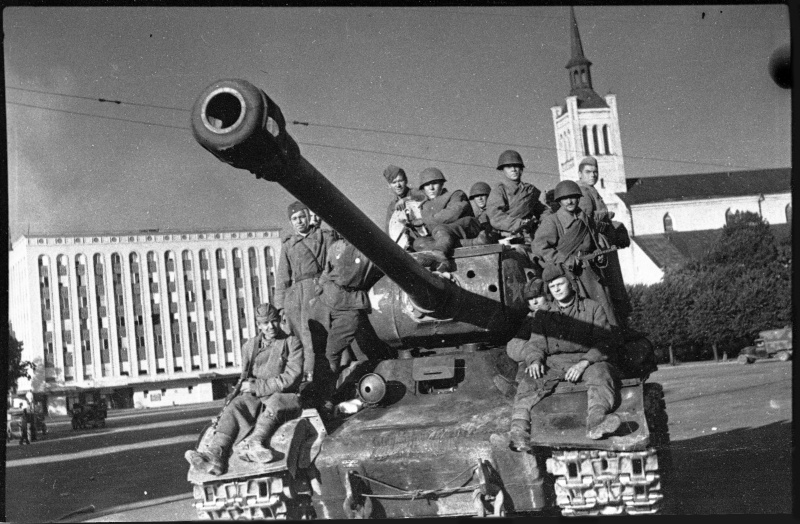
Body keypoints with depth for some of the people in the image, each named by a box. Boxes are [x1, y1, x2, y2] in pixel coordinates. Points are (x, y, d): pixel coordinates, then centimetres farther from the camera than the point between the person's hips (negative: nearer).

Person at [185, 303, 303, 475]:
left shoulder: (291, 343, 5)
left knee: (274, 403, -39)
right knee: (234, 408, -28)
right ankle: (216, 453, -52)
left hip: (284, 397, -3)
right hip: (255, 397, 3)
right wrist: (245, 385, -1)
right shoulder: (249, 346, 19)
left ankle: (253, 443, -62)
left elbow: (291, 378, -5)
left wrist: (257, 387, -9)